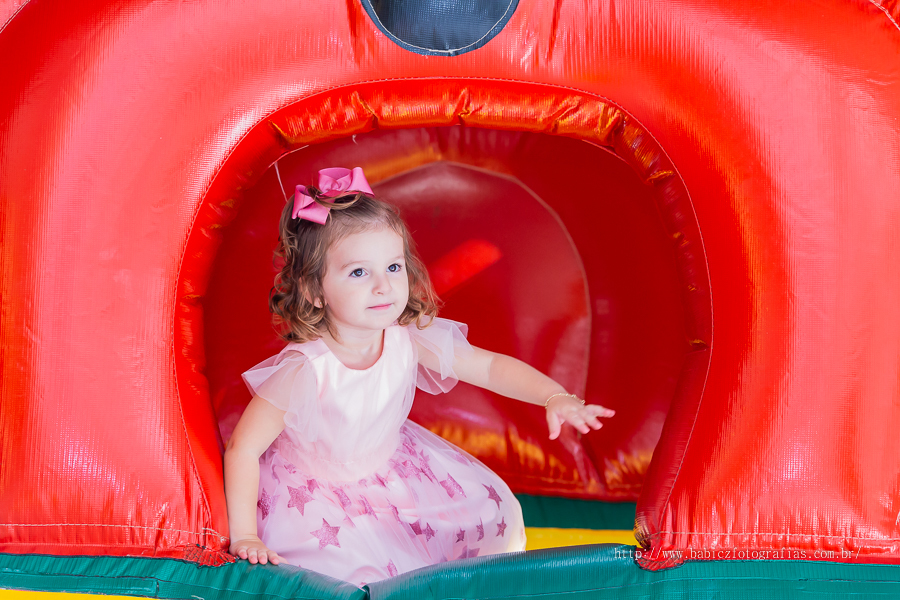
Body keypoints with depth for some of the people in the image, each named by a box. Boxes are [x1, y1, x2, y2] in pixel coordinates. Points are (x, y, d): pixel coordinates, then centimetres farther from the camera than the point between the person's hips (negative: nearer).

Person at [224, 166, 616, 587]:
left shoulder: (409, 340, -21)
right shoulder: (303, 370, -36)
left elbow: (491, 367, -11)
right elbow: (243, 448, -27)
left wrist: (554, 396, -27)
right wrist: (245, 536, -27)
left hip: (388, 465, 5)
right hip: (313, 489, -5)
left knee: (493, 513, 6)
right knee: (341, 574, -24)